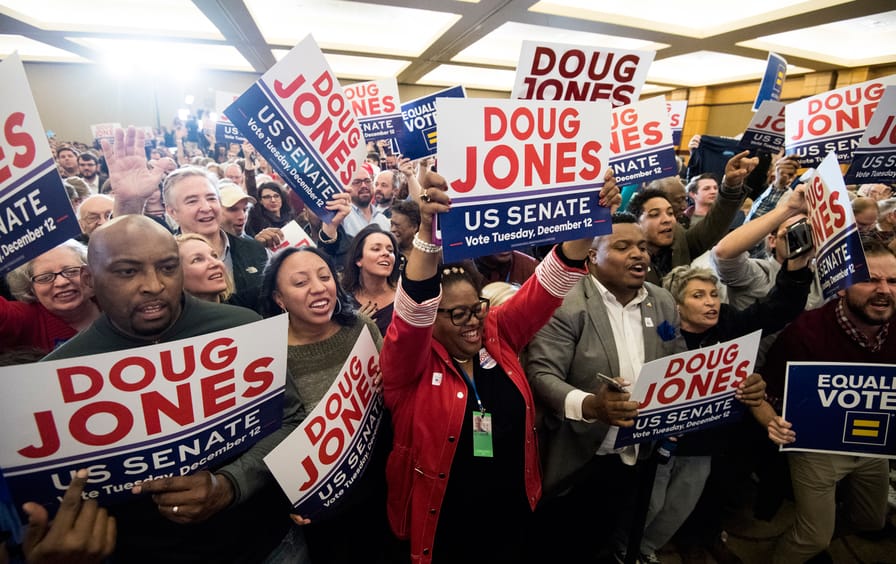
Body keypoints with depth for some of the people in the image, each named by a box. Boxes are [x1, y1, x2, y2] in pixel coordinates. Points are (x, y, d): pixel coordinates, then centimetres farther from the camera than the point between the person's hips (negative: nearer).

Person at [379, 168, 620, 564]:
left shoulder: (498, 333, -7)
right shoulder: (409, 360, -18)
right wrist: (427, 231, -52)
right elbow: (412, 308, -37)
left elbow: (546, 285, -15)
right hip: (444, 522, -3)